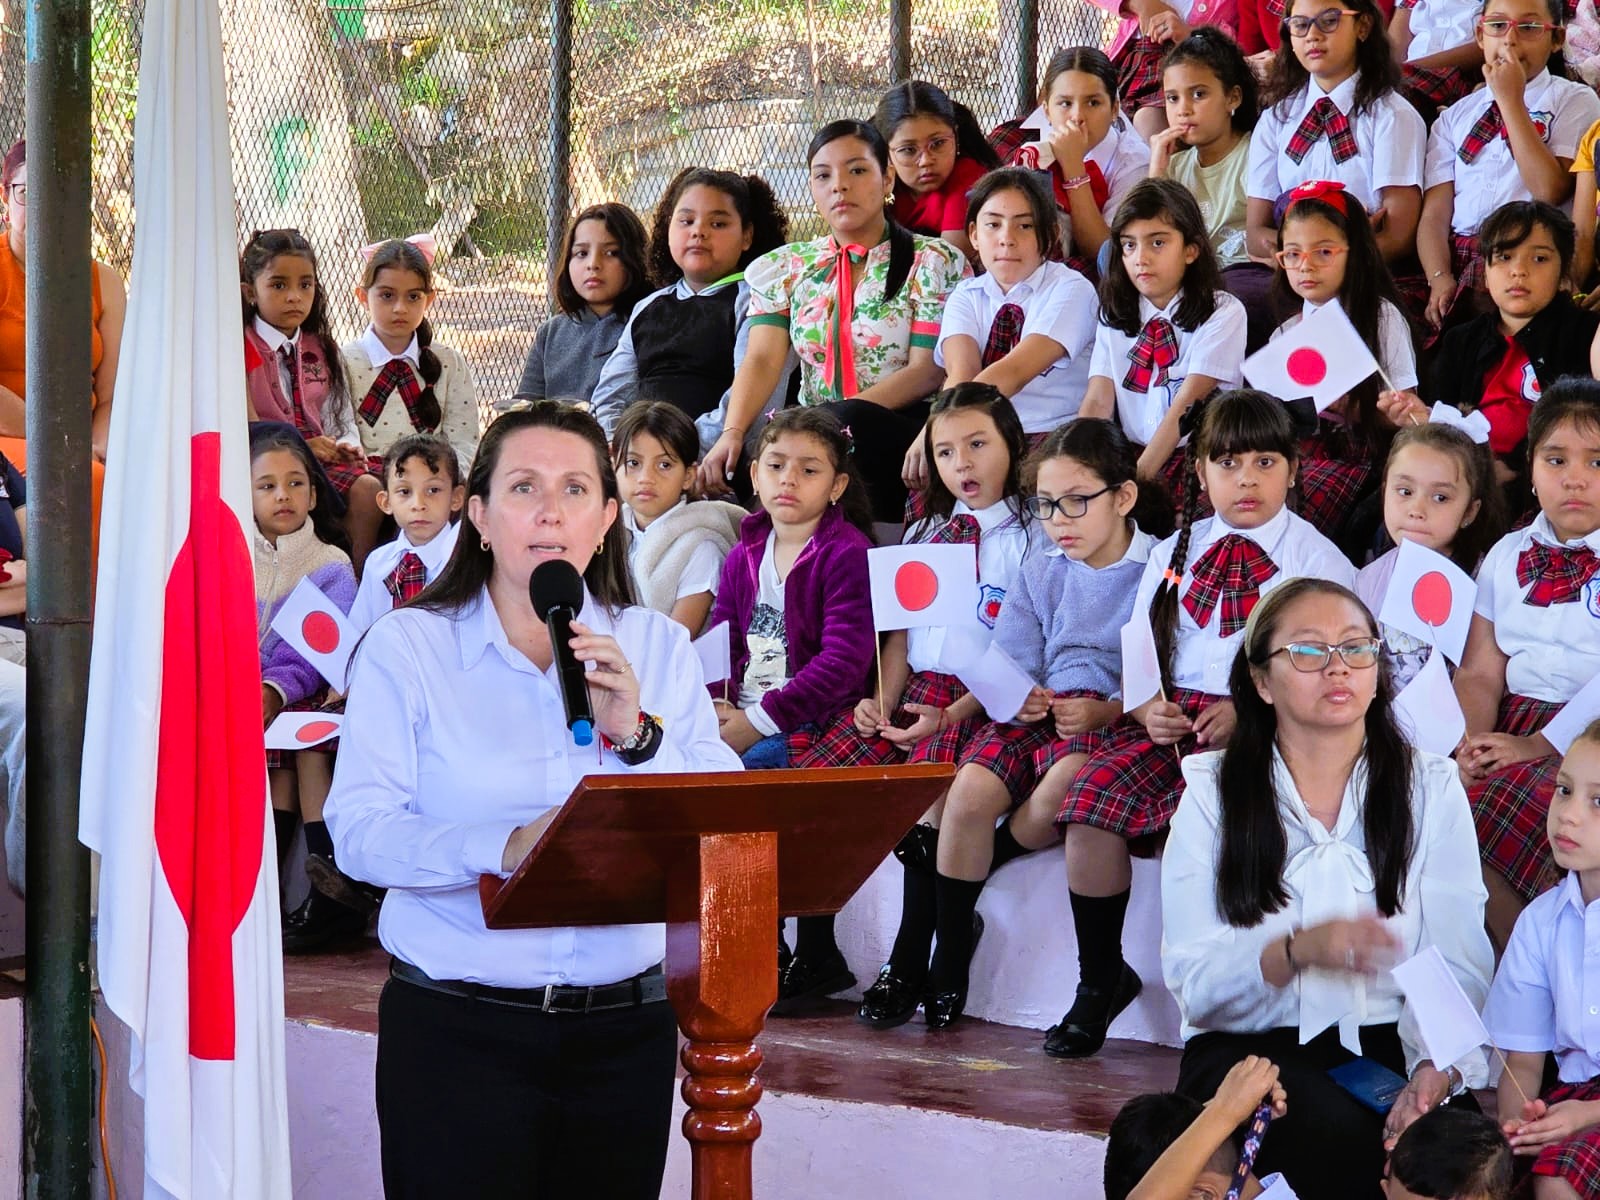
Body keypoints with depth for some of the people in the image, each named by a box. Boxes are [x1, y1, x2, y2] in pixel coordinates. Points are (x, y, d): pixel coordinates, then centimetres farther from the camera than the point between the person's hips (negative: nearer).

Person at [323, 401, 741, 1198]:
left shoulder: (657, 646, 7)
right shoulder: (407, 646, -1)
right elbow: (358, 831, -13)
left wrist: (637, 735, -16)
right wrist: (504, 848, -29)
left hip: (625, 1028, 3)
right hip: (458, 1030, -3)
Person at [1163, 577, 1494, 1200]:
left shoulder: (1431, 787, 7)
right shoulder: (1213, 791, 4)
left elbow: (1460, 967, -4)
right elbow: (1192, 984, -5)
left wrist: (1438, 1068, -24)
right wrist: (1297, 951, -24)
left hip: (1388, 1047, 1)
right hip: (1249, 1050, -1)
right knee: (1348, 1143, -33)